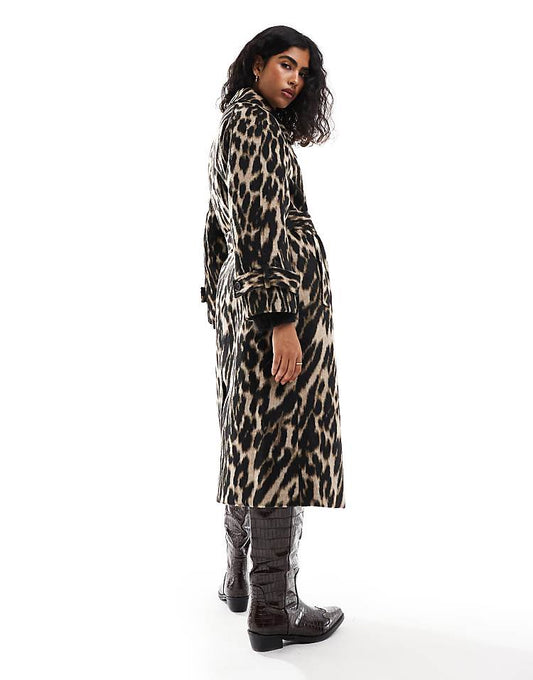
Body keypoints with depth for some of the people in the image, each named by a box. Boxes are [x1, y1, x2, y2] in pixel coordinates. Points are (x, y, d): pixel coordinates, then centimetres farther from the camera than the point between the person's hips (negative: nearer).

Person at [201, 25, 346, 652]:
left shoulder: (233, 124, 22)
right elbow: (261, 229, -19)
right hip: (283, 295, -11)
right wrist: (282, 319, -23)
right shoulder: (256, 124, -9)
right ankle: (273, 610, 2)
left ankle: (239, 577, 28)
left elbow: (218, 227, 23)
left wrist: (218, 304, 25)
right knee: (282, 443, -7)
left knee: (249, 436, 15)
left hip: (240, 297, 11)